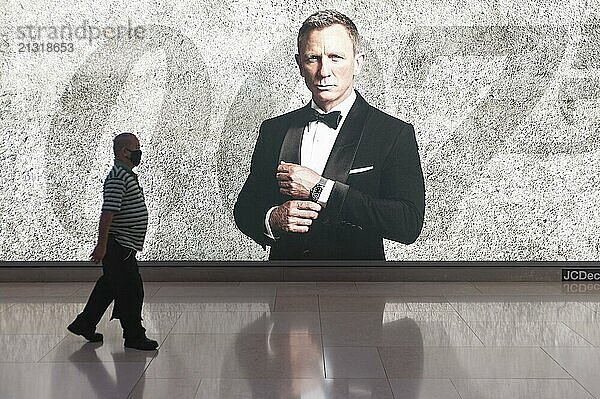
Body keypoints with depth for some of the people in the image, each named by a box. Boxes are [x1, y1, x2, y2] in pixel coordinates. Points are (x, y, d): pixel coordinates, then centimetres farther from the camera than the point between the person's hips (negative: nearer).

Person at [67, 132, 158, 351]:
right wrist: (102, 245, -24)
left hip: (124, 246, 10)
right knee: (131, 290, -3)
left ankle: (84, 324, 28)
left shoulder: (128, 175, 16)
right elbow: (108, 213, -23)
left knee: (108, 287, 18)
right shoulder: (118, 177, -18)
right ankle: (134, 336, 6)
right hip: (119, 247, -10)